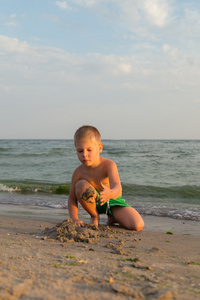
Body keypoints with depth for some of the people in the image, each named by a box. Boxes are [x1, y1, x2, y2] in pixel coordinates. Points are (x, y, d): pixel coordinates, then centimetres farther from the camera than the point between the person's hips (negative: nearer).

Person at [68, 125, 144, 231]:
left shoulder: (108, 165, -24)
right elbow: (72, 198, -10)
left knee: (138, 226, -22)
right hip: (94, 201, 1)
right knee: (81, 185, -32)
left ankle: (113, 217, 10)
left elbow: (117, 188, -40)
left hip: (113, 202, -1)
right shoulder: (79, 172, -17)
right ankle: (94, 216, -6)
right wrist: (75, 219, -25)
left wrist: (110, 193, -64)